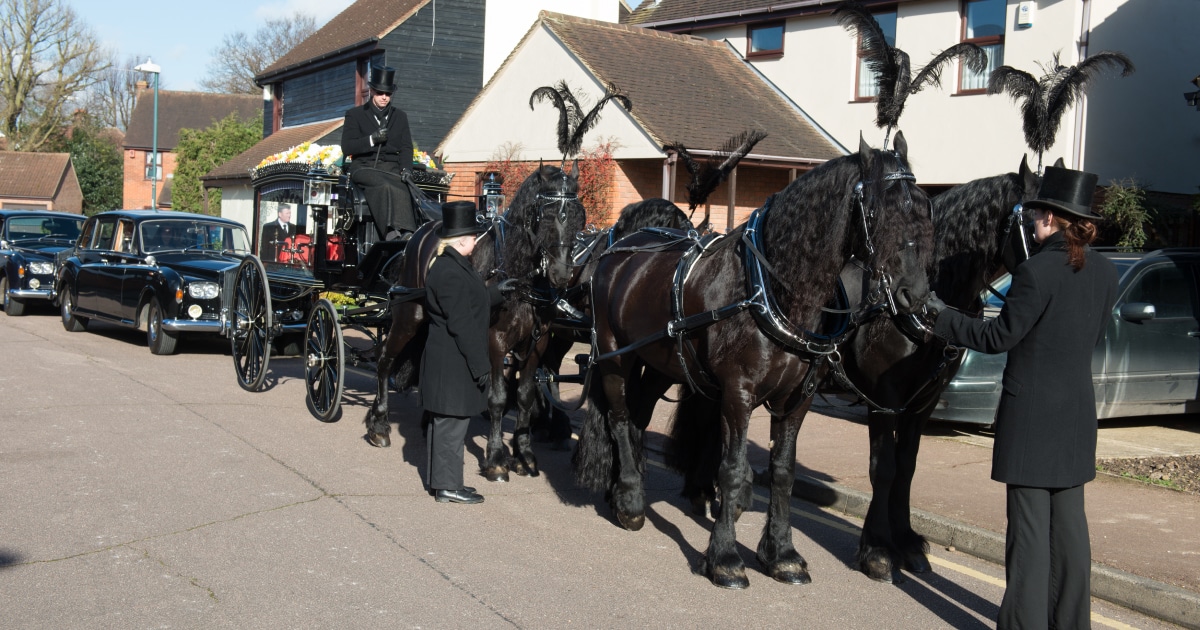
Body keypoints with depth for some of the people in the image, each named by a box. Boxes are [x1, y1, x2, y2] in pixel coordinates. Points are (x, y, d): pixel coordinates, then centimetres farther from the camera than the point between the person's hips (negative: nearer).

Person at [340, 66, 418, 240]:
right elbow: (347, 147, 2)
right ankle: (392, 234, -49)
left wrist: (406, 168, -7)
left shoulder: (400, 116, 21)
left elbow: (406, 147, 14)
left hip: (392, 168, 3)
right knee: (385, 186, -37)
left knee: (403, 190, -33)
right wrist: (372, 139, -13)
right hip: (364, 167, -3)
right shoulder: (354, 114, 11)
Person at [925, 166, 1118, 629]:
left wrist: (944, 321, -1)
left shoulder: (1038, 271, -18)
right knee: (1068, 520, 15)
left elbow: (999, 337, -12)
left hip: (1031, 412, -7)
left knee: (1030, 524, 1)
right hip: (1077, 411, 7)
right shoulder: (1105, 273, 4)